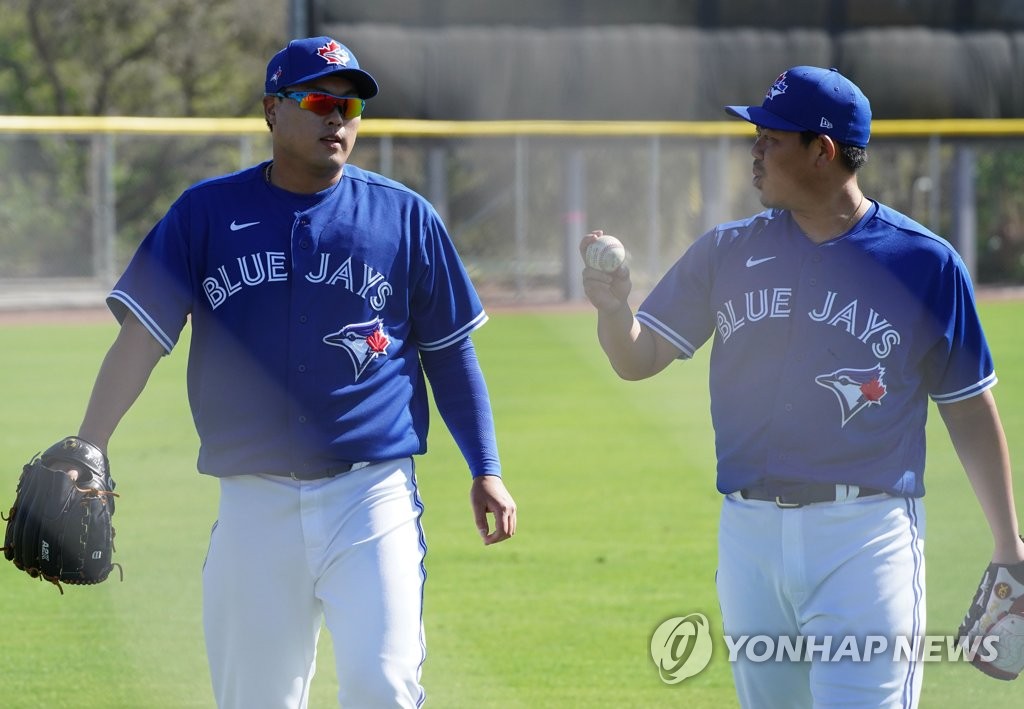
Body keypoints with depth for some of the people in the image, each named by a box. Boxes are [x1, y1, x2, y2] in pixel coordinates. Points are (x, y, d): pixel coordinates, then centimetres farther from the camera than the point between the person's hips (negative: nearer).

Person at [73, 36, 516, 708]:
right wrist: (85, 454, -12)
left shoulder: (406, 217, 5)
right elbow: (141, 338, -1)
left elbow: (450, 354, 12)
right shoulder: (206, 213, 5)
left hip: (371, 497, -1)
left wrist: (486, 471, 5)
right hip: (253, 502, 1)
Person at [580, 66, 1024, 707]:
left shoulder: (925, 263, -2)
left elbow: (970, 411, 3)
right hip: (750, 534, 5)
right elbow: (638, 360, 7)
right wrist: (613, 307, -16)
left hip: (866, 536, -4)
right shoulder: (728, 253, 8)